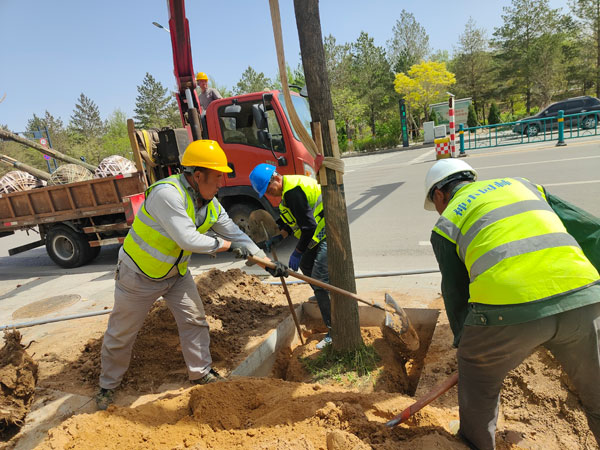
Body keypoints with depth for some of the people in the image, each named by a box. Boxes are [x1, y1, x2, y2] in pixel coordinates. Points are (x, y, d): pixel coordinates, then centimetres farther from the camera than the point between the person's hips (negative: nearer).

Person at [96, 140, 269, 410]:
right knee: (122, 333, 10)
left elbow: (234, 233, 0)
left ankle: (201, 373, 26)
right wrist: (226, 245, -22)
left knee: (194, 320, 7)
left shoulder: (211, 204, -6)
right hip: (139, 274, -6)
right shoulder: (167, 193, -32)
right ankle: (108, 385, 33)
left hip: (177, 273, 7)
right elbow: (188, 239, -36)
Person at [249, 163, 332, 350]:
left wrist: (297, 252, -18)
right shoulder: (289, 188, 11)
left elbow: (309, 225, -26)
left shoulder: (293, 191, -23)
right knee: (306, 265, 25)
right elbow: (295, 219, 18)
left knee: (320, 280, -12)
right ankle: (321, 297, 49)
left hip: (328, 235, -11)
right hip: (322, 235, 11)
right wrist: (279, 236, 6)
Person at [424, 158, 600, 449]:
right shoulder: (520, 184, 26)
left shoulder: (446, 223, 15)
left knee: (477, 372, 26)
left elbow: (455, 294, 16)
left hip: (508, 307, -3)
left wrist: (462, 340, 31)